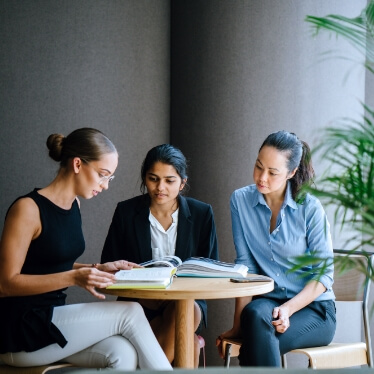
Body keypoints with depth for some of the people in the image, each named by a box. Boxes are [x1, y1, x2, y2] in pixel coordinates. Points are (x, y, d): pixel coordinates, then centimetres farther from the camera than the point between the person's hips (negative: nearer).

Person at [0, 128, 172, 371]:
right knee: (130, 313, -17)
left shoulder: (74, 205, 10)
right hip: (20, 331, -7)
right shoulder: (28, 209, -14)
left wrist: (98, 269, 3)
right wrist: (74, 278, -24)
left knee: (123, 353, -22)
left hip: (51, 318, 7)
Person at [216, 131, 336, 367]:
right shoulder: (241, 200, -1)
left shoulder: (310, 208, -8)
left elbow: (324, 274, -7)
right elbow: (245, 266, -3)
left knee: (257, 316, -32)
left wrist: (288, 309, -21)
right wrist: (238, 324, -11)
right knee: (255, 314, -34)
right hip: (268, 302, 2)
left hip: (314, 308, -2)